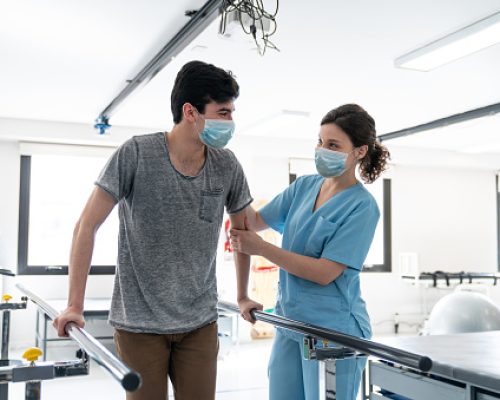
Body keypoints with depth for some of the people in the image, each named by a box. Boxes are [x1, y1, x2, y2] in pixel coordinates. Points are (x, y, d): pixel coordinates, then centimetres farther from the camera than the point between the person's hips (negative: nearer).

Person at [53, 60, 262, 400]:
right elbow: (87, 226, -9)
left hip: (200, 322, 3)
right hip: (140, 322, -3)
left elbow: (242, 230, 13)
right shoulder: (136, 154, -12)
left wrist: (243, 297, 17)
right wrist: (75, 306, -10)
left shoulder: (227, 166, -2)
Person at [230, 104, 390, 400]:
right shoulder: (305, 186, 5)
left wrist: (261, 248, -19)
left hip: (333, 329, -6)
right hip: (290, 322, 6)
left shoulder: (362, 206, -13)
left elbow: (325, 273, -19)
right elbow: (257, 221, 14)